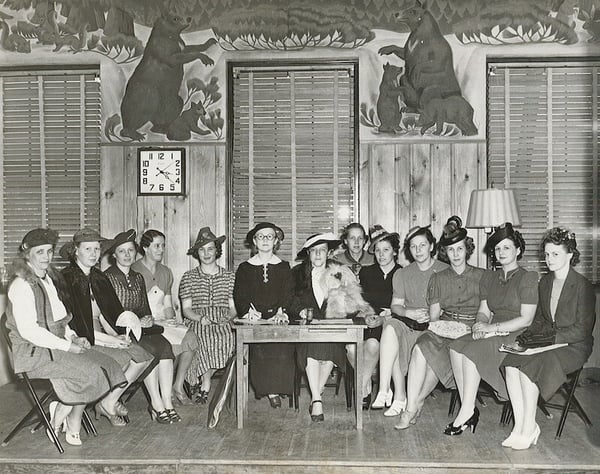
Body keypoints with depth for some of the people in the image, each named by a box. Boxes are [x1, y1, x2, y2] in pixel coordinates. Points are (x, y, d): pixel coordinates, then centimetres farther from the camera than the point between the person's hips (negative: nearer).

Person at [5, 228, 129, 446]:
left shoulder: (48, 279, 15)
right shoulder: (22, 285, -14)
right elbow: (29, 331, -20)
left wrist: (73, 337, 4)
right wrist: (67, 346, -18)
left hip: (55, 345, 8)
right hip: (33, 352, -8)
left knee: (104, 364, -11)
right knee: (88, 370, -22)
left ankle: (72, 428, -3)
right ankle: (56, 426, -1)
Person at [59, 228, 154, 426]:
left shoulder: (99, 277, 14)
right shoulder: (65, 279, -10)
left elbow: (113, 312, 14)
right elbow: (73, 324, -16)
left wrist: (117, 335, -7)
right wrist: (110, 339, -17)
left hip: (101, 336, 7)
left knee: (143, 355, -13)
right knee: (122, 358, -27)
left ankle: (109, 402, -3)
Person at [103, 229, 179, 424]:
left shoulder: (138, 278, 18)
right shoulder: (106, 277, -1)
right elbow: (103, 315, -6)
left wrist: (148, 319, -1)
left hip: (140, 328, 5)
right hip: (119, 332, -5)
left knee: (164, 345, -25)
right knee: (148, 349, -31)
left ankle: (167, 402, -28)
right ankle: (156, 404, -21)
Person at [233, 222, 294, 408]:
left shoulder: (284, 267, 17)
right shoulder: (244, 268, 15)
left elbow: (288, 294, 6)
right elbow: (239, 295, 5)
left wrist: (281, 312, -13)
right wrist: (249, 311, -14)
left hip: (277, 318, 0)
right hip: (254, 320, 0)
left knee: (281, 348, -28)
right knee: (259, 348, -27)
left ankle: (275, 388, -16)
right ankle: (270, 391, -18)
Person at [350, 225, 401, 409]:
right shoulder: (366, 272, 15)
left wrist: (384, 318, -17)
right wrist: (366, 317, -10)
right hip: (366, 322, 3)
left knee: (372, 344, -33)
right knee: (351, 347, -28)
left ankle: (361, 390, -12)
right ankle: (367, 386, -4)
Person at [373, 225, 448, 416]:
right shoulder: (402, 274, 17)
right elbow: (396, 305, 10)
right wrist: (410, 312, -11)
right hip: (407, 325, 2)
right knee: (391, 326, -31)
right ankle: (399, 395, -31)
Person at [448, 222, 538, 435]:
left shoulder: (527, 278, -4)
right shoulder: (488, 277, 17)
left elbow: (526, 319, -11)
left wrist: (492, 327, -16)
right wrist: (479, 324, -9)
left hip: (516, 337, -6)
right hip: (492, 334, 6)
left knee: (472, 350, -30)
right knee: (455, 347, -22)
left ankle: (467, 412, -21)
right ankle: (468, 409, -20)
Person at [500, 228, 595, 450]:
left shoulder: (582, 286, -9)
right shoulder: (545, 282, 13)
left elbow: (582, 330, -11)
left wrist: (550, 338, -19)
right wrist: (528, 336, 1)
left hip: (573, 347, -6)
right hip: (547, 342, 6)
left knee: (531, 365, -31)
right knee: (511, 363, -23)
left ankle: (528, 429, -18)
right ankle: (520, 426, -19)